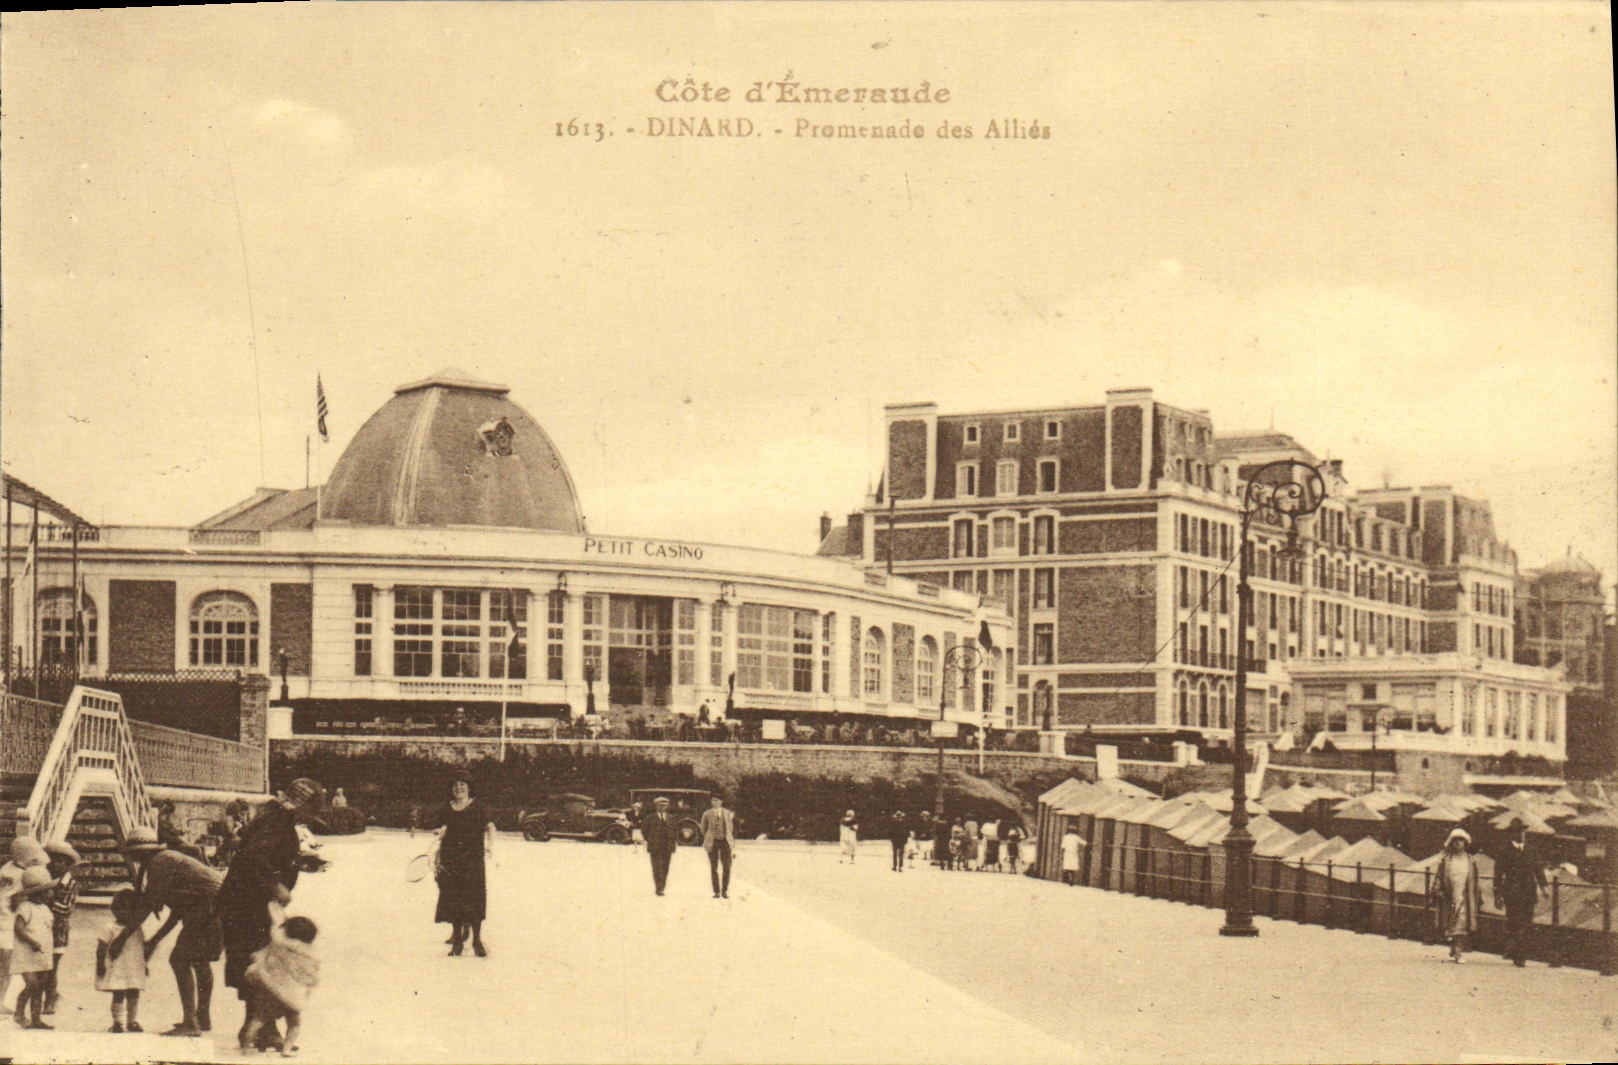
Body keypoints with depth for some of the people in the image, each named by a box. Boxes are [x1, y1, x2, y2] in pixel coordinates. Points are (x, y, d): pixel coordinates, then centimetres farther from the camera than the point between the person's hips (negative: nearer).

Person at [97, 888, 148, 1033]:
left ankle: (133, 1021, 18)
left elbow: (144, 947, 17)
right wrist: (100, 964, -11)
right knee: (118, 995, -4)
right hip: (116, 969, -4)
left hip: (135, 970, 4)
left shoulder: (138, 930, 8)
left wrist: (145, 964, 17)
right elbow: (101, 947, -5)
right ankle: (117, 1022, 5)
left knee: (134, 995, 7)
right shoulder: (110, 928, -4)